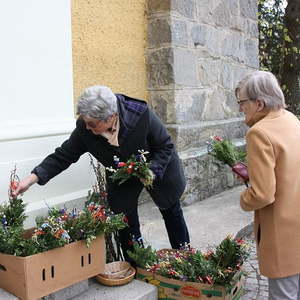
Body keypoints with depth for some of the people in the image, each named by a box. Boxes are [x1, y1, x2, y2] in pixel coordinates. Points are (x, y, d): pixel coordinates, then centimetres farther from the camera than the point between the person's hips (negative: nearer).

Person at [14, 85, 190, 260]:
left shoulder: (141, 114, -37)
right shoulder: (85, 127, -29)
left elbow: (166, 146, -23)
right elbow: (64, 155, -20)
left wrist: (153, 171, -37)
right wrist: (32, 178, -29)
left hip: (158, 168, -1)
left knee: (172, 212, 15)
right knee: (126, 220, 0)